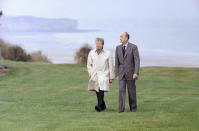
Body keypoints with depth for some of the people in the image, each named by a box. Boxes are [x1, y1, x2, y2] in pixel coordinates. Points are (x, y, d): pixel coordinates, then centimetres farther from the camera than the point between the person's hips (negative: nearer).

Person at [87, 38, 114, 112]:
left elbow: (111, 66, 4)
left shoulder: (108, 53, 1)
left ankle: (99, 105, -26)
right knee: (97, 92, 4)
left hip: (103, 75, -3)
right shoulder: (91, 53, 7)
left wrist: (111, 77, 3)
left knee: (101, 90, -20)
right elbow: (89, 65, 14)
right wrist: (91, 74, 4)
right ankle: (103, 106, 19)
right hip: (94, 76, 3)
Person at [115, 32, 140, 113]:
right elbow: (117, 62, 8)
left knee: (132, 91, 5)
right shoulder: (118, 48, 5)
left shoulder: (133, 47, -9)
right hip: (121, 73, 2)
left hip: (130, 73, -2)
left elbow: (137, 61, -14)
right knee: (121, 90, -11)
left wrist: (136, 73, -24)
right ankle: (121, 109, -16)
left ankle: (133, 108, 21)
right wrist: (117, 74, 4)